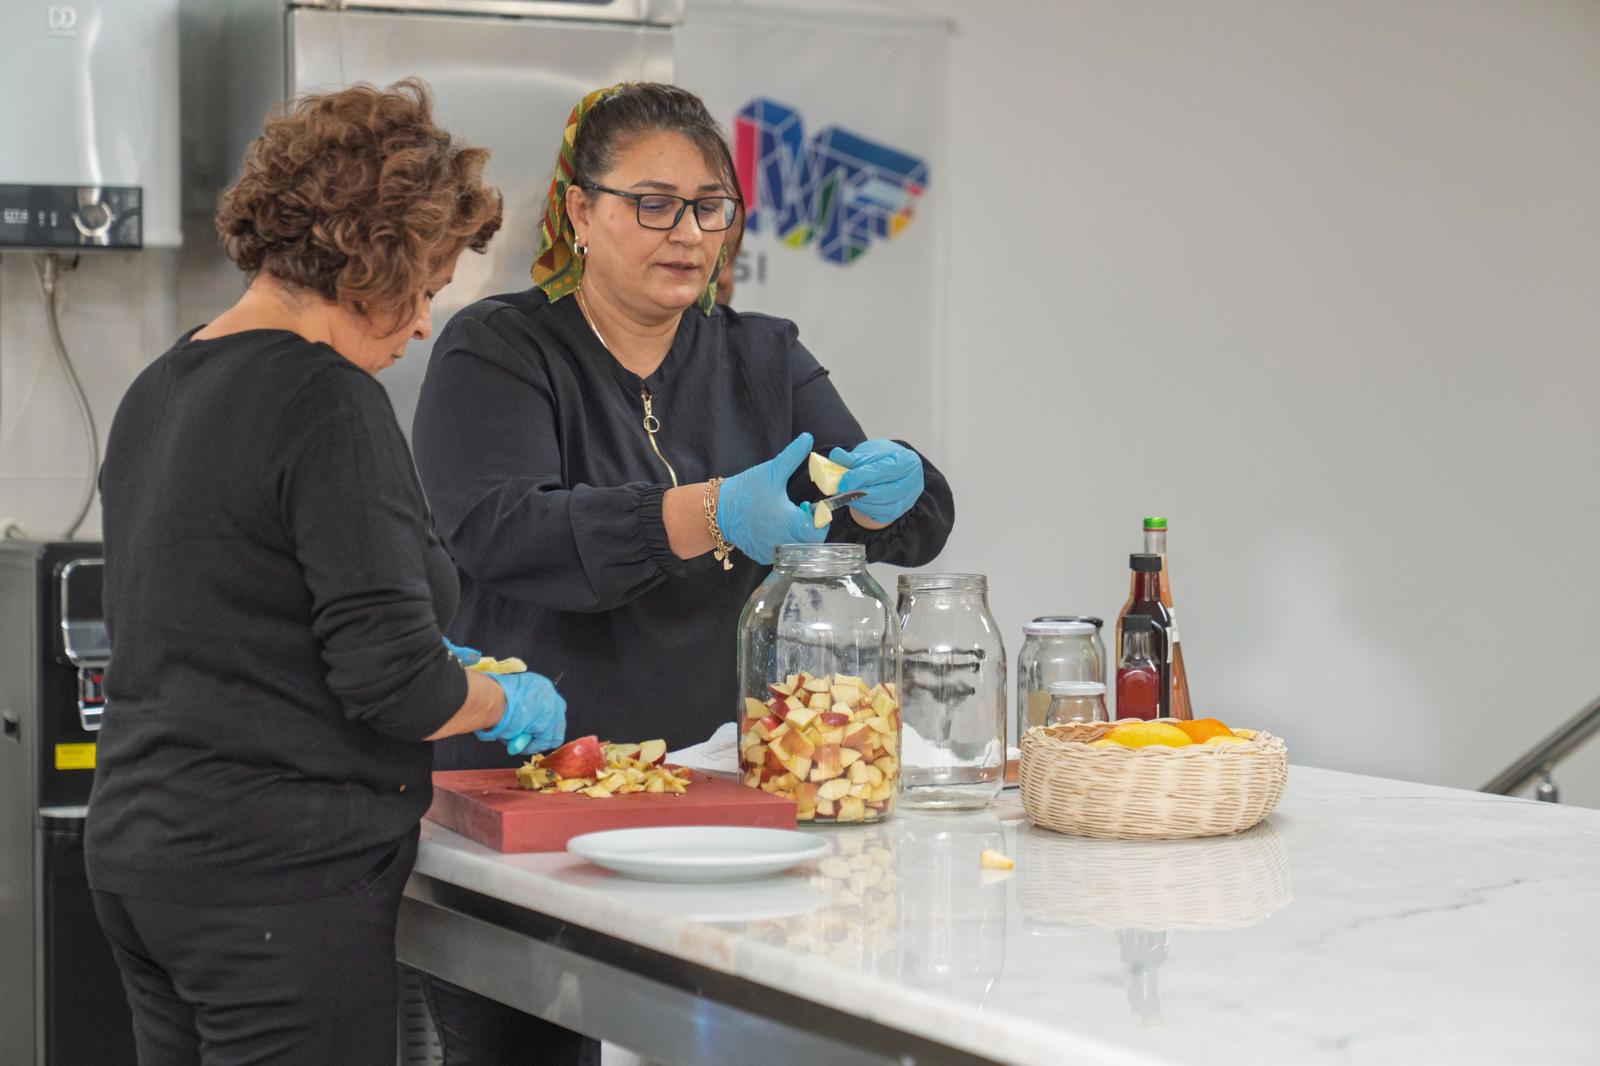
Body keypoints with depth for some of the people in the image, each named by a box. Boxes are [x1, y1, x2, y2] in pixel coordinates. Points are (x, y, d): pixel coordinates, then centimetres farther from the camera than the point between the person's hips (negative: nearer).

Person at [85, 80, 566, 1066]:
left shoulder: (159, 388, 12)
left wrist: (443, 675, 21)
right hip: (275, 875, -9)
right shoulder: (326, 400, -16)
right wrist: (507, 704, 1)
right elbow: (394, 682, -19)